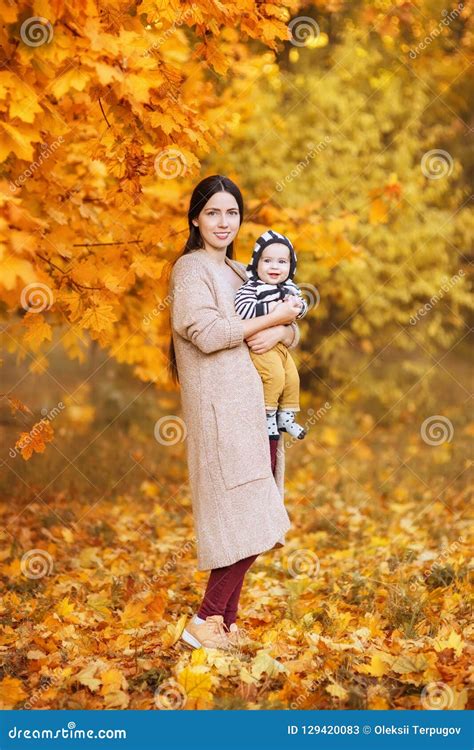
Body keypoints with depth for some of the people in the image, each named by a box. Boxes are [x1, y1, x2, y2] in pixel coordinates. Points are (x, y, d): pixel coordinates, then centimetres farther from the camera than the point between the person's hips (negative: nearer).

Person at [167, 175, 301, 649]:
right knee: (244, 518, -12)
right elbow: (206, 332, -17)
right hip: (220, 406, -8)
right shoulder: (191, 268, -2)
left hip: (254, 404, 8)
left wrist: (279, 333, -5)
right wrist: (271, 318, -9)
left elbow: (291, 330, 20)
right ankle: (207, 622, -6)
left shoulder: (240, 273, 21)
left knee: (249, 520, 4)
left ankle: (225, 621, 9)